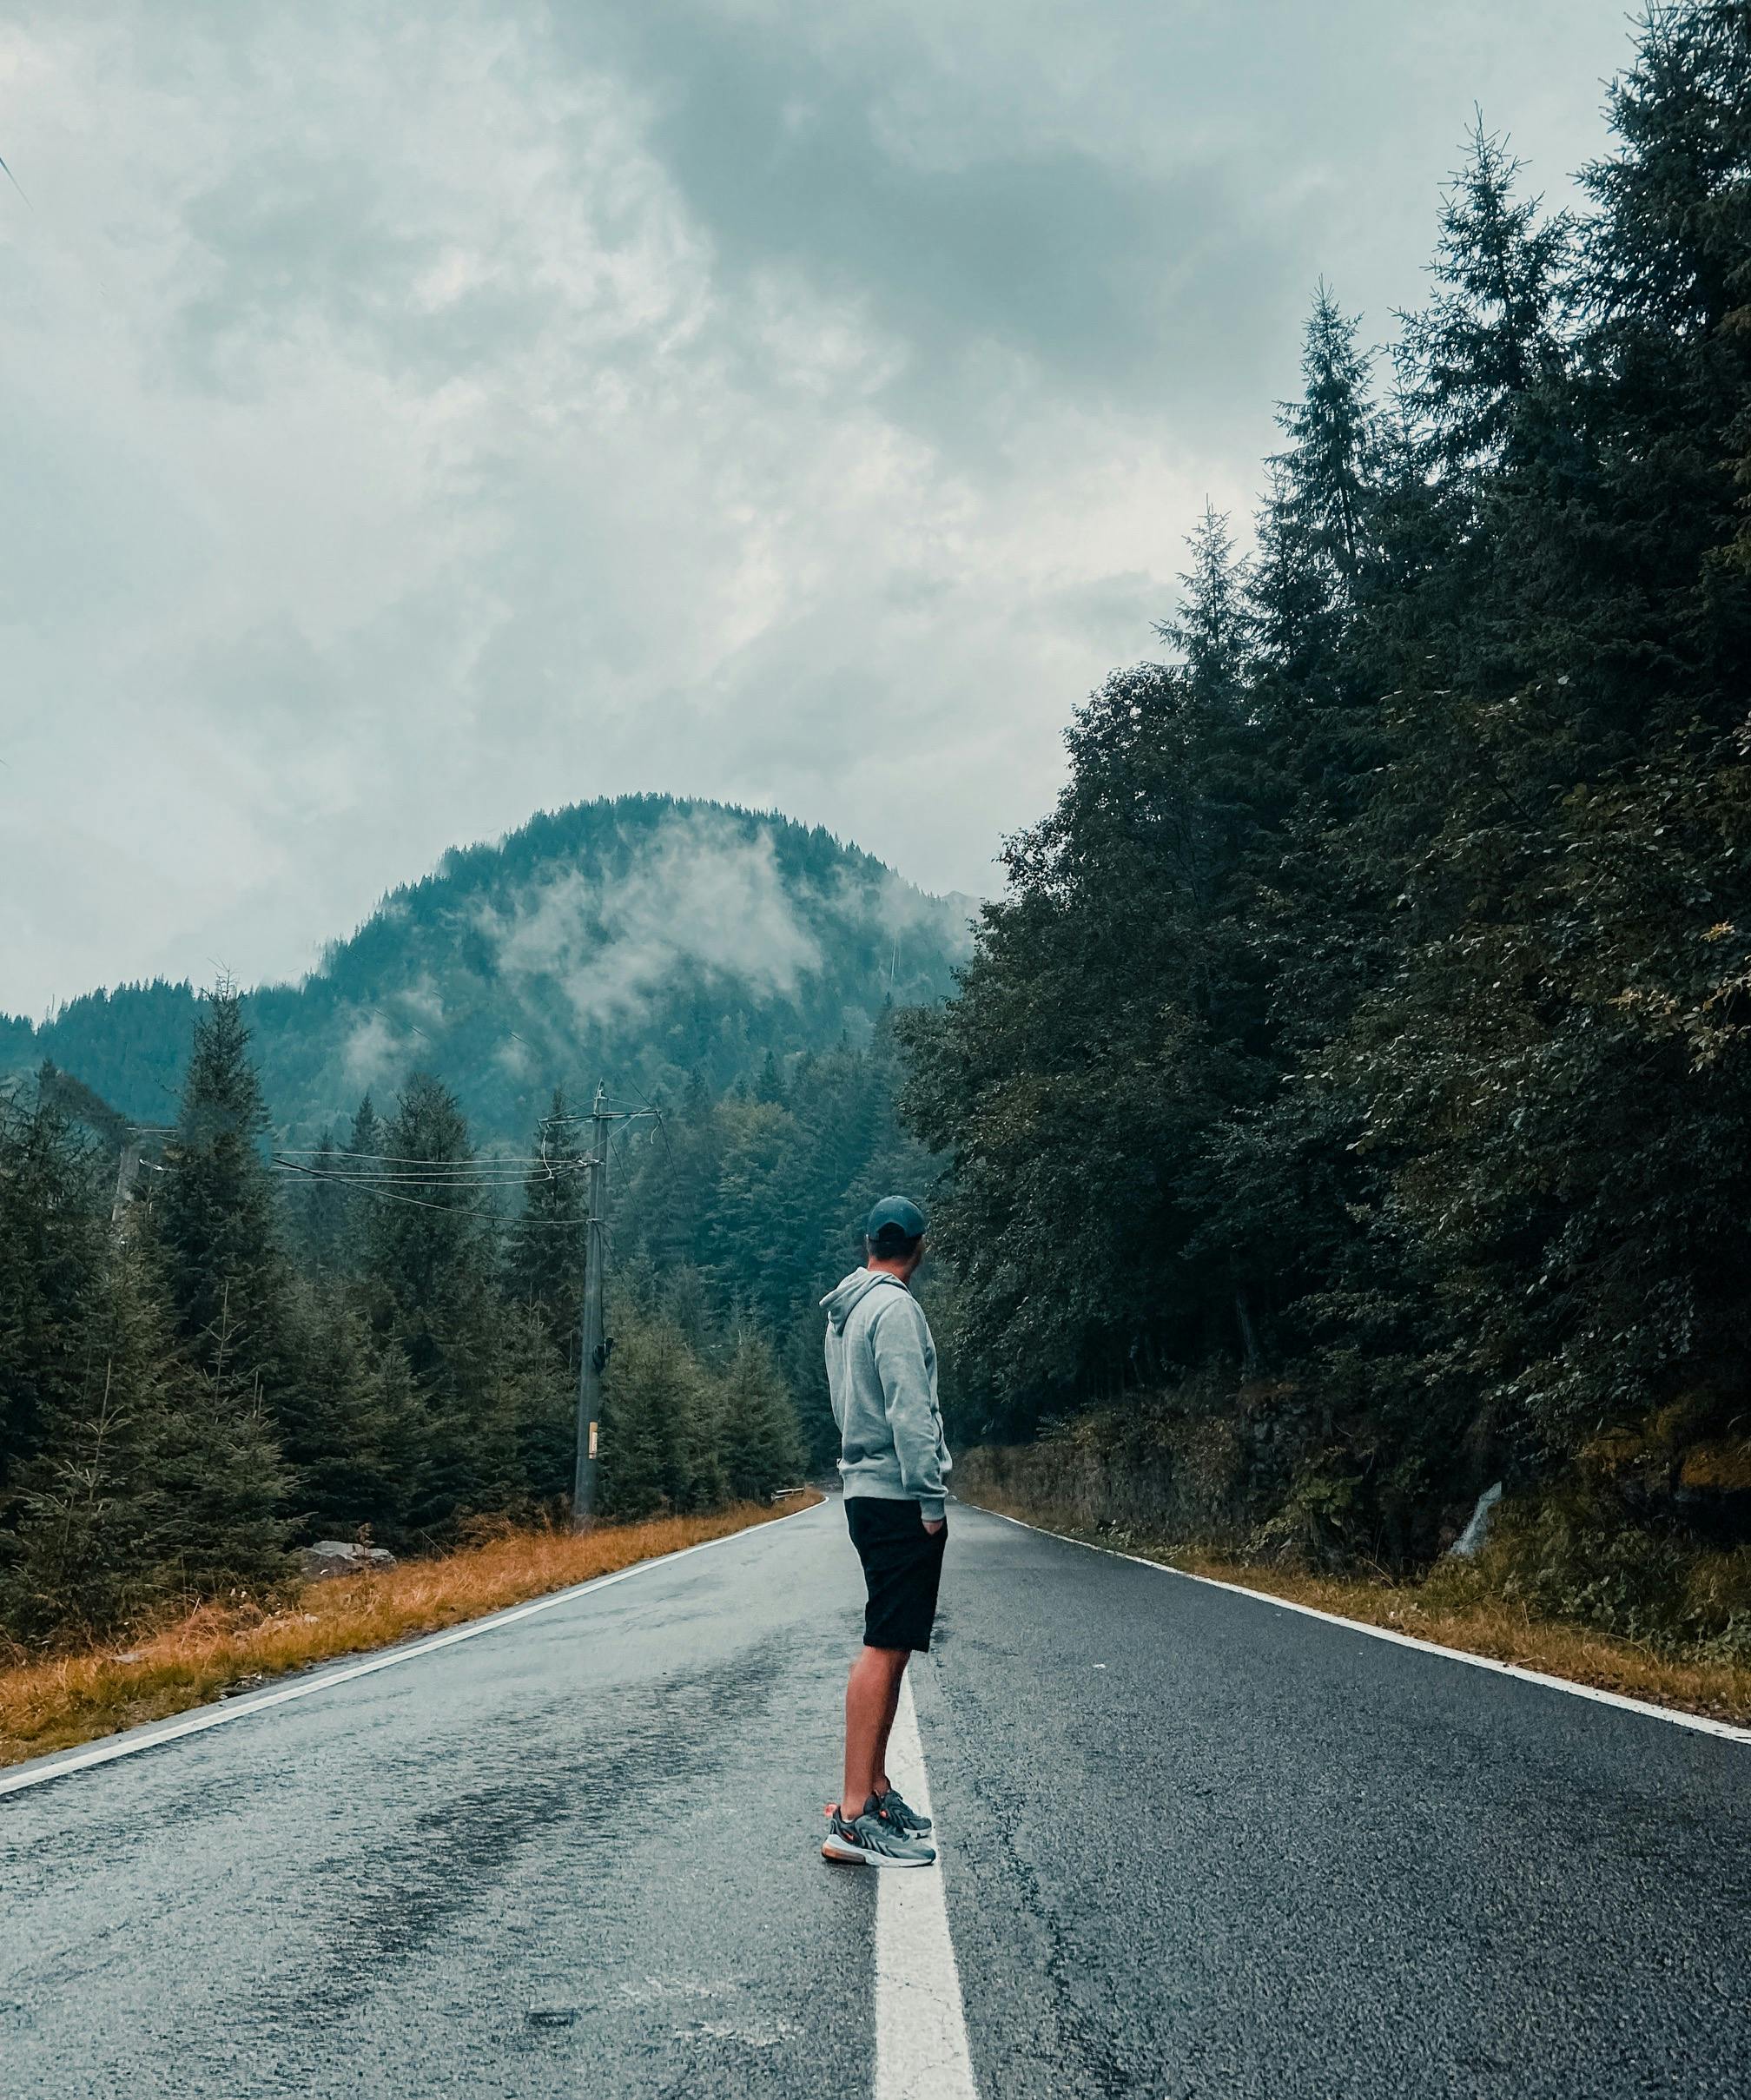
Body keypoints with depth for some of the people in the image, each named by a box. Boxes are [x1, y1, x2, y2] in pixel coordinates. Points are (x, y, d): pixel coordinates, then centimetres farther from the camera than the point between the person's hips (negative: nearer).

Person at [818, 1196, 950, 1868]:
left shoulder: (844, 1311, 16)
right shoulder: (894, 1307, -13)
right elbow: (910, 1413, -20)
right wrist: (930, 1500, -19)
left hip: (868, 1490, 10)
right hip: (898, 1496, -10)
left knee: (889, 1648, 16)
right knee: (885, 1648, -11)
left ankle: (874, 1790, 22)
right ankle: (853, 1817, -11)